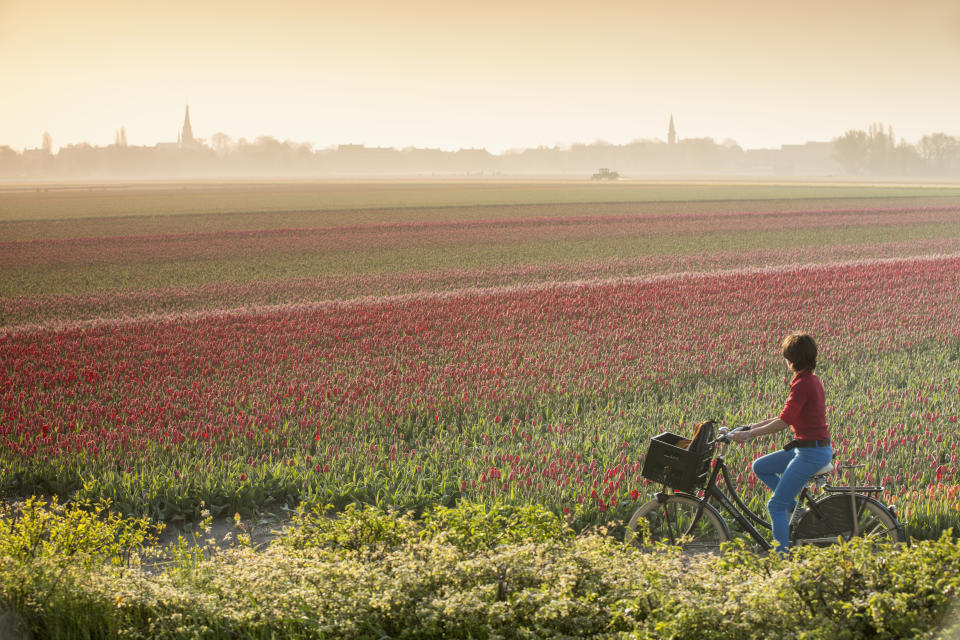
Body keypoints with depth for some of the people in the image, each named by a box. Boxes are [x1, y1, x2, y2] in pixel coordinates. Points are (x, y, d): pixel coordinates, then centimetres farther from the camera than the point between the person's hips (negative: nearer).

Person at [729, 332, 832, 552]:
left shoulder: (803, 384, -19)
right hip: (809, 448, 10)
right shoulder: (810, 379, 11)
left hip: (812, 452, -10)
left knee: (776, 506, -6)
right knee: (759, 467, 18)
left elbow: (784, 422, -23)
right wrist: (755, 425, 22)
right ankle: (794, 507, 16)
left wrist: (749, 434, -19)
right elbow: (788, 416, 20)